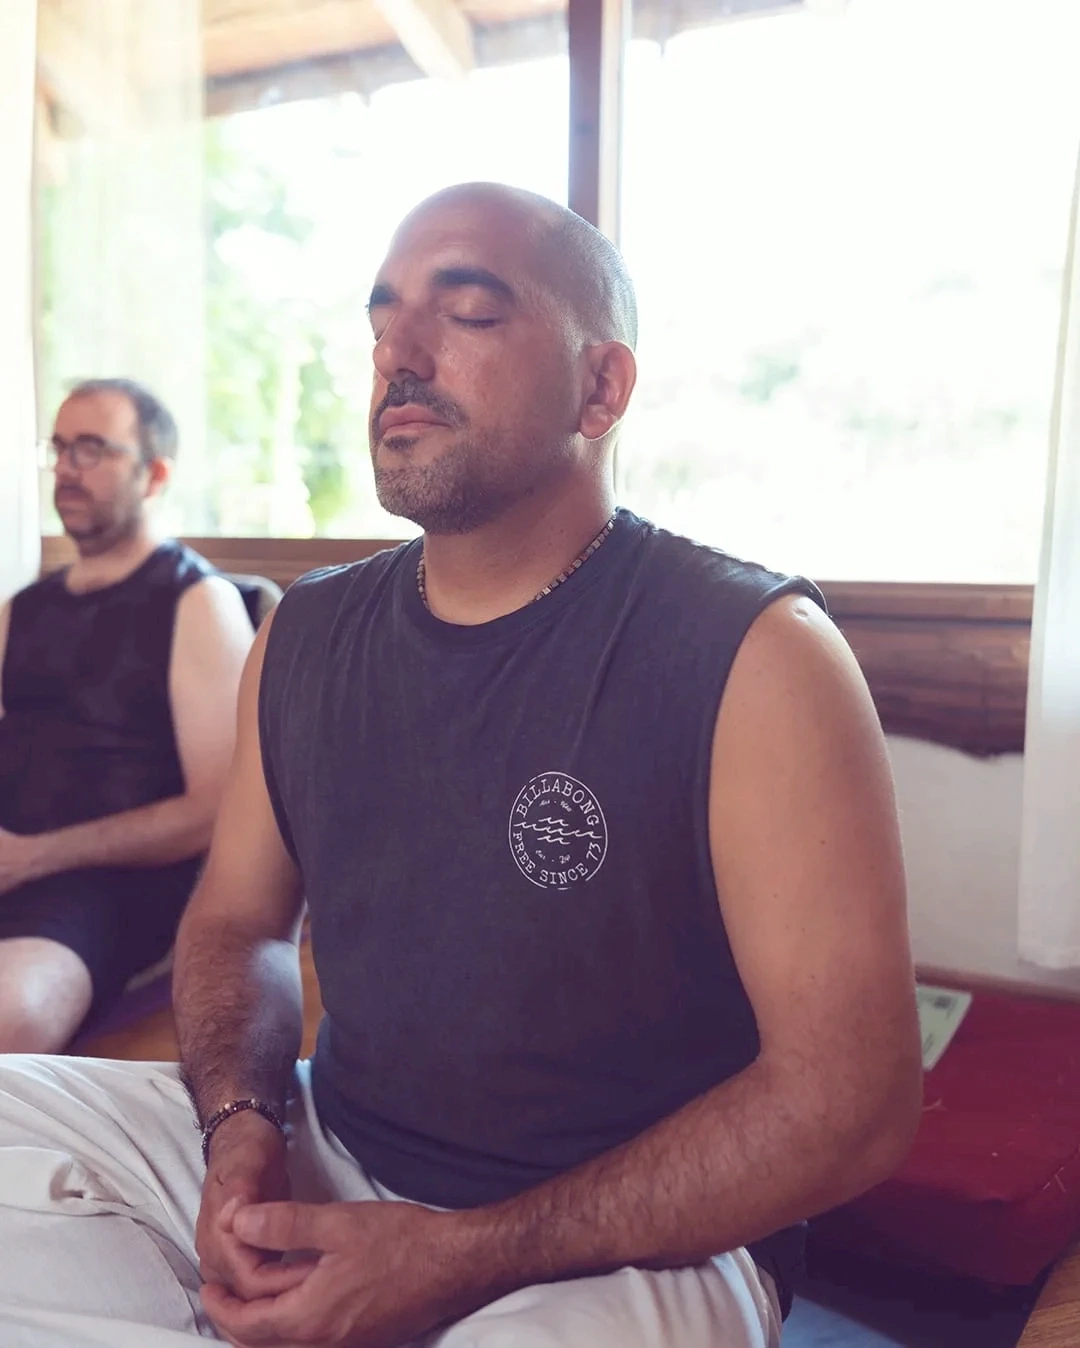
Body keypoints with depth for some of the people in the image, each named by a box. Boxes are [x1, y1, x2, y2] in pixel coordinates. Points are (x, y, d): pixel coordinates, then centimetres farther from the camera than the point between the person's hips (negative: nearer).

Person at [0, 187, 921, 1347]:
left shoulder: (757, 654, -16)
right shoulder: (303, 635, 2)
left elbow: (846, 1099, -17)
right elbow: (236, 921, 13)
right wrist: (243, 1123, -10)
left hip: (626, 1241, -4)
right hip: (323, 1160, 5)